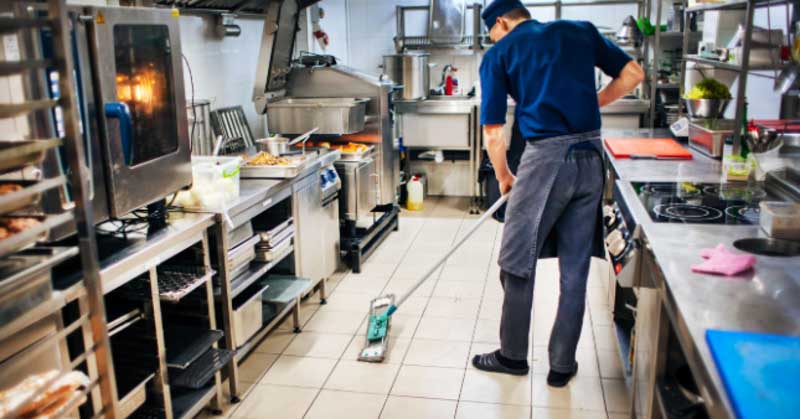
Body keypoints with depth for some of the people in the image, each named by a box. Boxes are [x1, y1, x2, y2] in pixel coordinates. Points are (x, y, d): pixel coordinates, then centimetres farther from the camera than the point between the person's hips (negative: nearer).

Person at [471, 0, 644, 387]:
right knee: (575, 271, 12)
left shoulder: (498, 54, 5)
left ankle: (513, 355, 25)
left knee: (518, 264, 12)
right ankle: (562, 365, 23)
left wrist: (504, 178, 17)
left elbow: (493, 136, 2)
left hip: (546, 158, -4)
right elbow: (633, 74, 14)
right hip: (591, 158, 5)